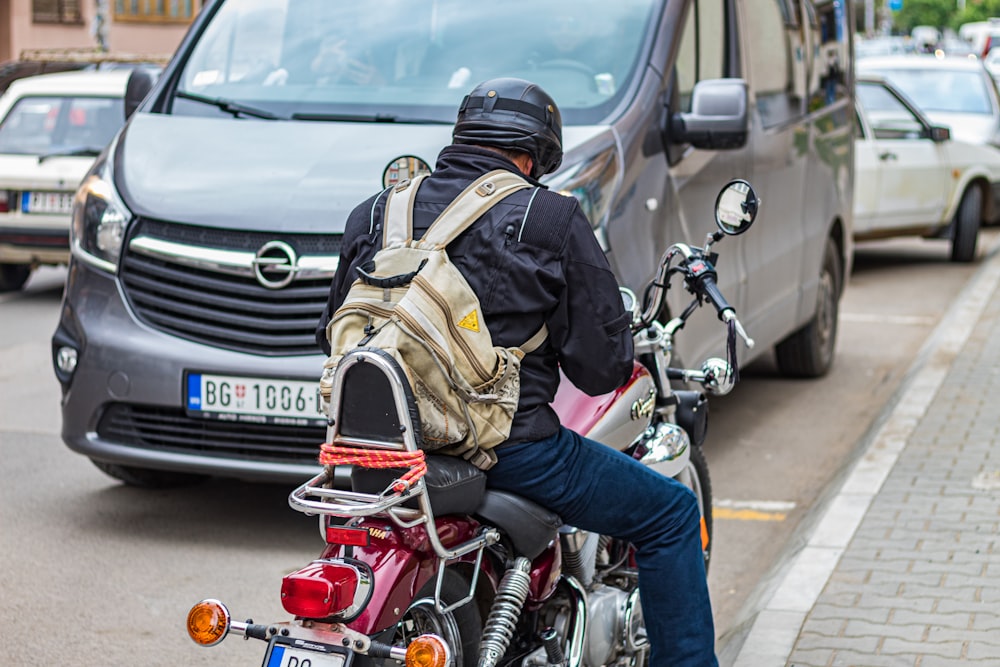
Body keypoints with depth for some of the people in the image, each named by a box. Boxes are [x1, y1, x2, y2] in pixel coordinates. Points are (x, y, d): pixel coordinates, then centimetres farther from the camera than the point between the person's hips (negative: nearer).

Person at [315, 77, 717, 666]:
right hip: (512, 450, -6)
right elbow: (600, 363, -5)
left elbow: (335, 337, 16)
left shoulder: (372, 216, 9)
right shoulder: (552, 218, -5)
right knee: (672, 513, 10)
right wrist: (621, 366, 18)